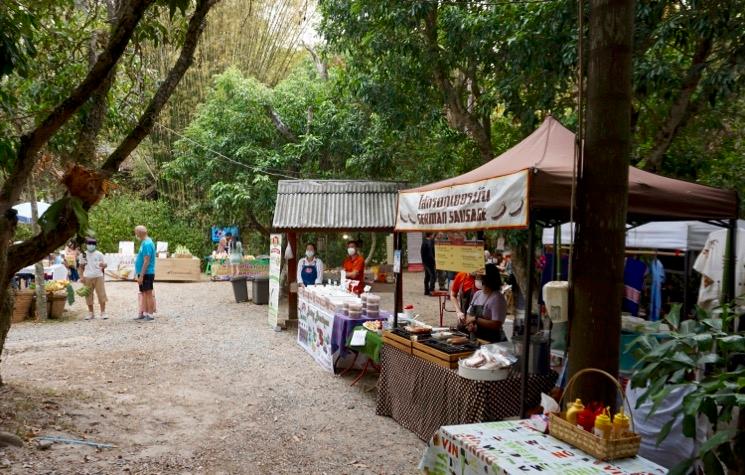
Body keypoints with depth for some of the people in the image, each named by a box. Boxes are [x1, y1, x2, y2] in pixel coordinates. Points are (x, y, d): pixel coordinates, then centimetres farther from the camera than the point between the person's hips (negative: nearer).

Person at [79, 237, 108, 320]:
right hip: (87, 277, 2)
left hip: (98, 276, -2)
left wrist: (103, 265, -17)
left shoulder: (99, 254, 5)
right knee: (89, 296, 6)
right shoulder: (83, 255, 9)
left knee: (101, 295, -7)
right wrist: (82, 276, 3)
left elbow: (103, 264, 8)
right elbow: (81, 266, 14)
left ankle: (103, 313, -1)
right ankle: (91, 313, 18)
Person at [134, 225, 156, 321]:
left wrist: (141, 276, -21)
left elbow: (146, 261, -22)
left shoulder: (147, 244, -18)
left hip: (146, 274, -10)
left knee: (148, 294, -4)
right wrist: (139, 274, 19)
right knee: (144, 294, 14)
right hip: (143, 274, 10)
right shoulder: (145, 242, 13)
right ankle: (144, 314, 21)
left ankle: (150, 315, 2)